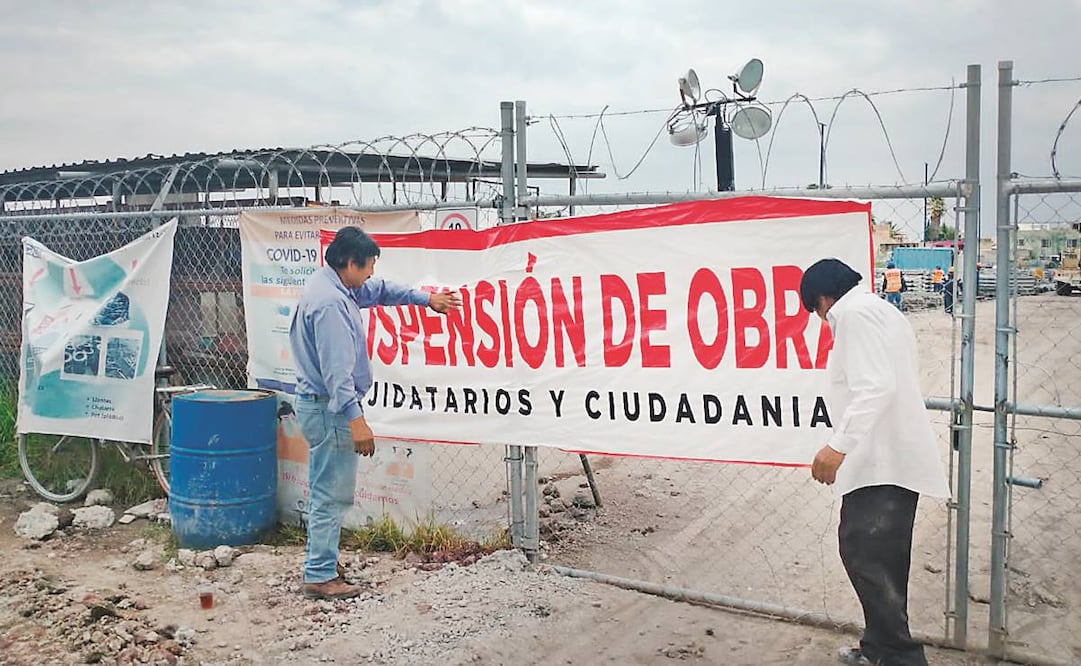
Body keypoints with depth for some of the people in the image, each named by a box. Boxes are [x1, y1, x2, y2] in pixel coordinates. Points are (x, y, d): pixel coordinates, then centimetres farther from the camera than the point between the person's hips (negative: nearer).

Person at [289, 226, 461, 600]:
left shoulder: (334, 286, 11)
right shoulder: (329, 303, -22)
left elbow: (378, 291, 27)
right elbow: (337, 369, -27)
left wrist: (426, 299, 29)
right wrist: (356, 420, -27)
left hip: (319, 405, 11)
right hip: (330, 408, -11)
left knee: (326, 492, 18)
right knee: (333, 495, -4)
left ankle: (321, 562, 29)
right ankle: (320, 577, 4)